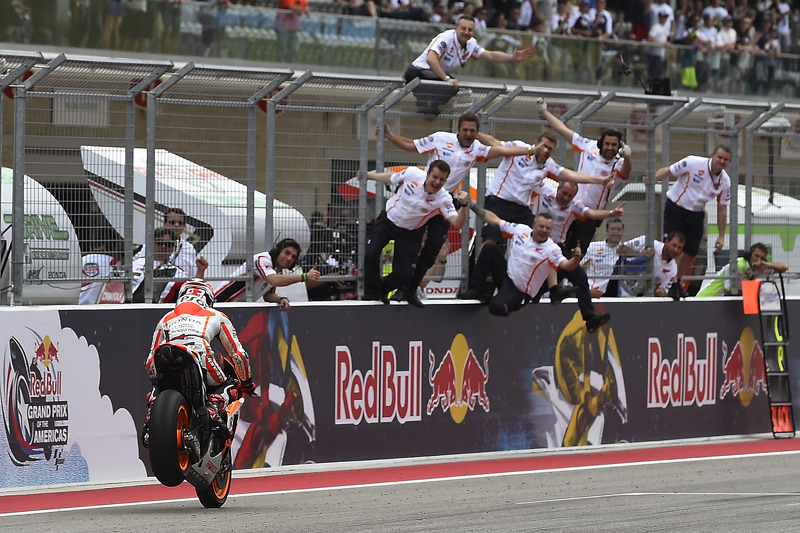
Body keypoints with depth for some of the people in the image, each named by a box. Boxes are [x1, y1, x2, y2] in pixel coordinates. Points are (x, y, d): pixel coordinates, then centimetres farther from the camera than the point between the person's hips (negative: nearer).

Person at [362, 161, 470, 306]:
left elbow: (457, 223, -39)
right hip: (388, 219, 0)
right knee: (370, 255, -17)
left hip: (410, 233, 0)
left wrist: (464, 206, -57)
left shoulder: (443, 199, -26)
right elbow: (390, 178, -1)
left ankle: (383, 289, 30)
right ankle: (372, 293, 10)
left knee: (404, 275, -5)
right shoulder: (412, 174, -22)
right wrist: (367, 175, 10)